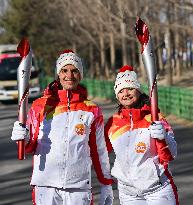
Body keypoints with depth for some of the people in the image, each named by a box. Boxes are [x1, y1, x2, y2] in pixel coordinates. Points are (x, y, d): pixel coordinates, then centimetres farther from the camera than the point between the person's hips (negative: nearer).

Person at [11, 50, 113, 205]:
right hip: (46, 186, 0)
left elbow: (99, 151, 13)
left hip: (79, 188, 1)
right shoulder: (41, 105, 4)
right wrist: (22, 140, -13)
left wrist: (106, 186, 13)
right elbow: (31, 147, 8)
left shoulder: (92, 110, 6)